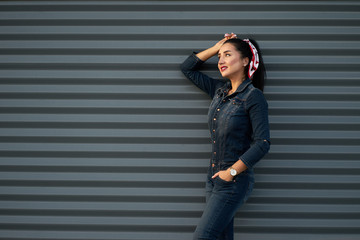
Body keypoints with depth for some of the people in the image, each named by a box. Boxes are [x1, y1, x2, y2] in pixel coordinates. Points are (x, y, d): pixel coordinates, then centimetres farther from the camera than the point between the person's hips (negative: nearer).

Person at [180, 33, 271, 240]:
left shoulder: (253, 97, -11)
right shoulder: (219, 90, 9)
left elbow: (262, 143, -17)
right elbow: (188, 67, 21)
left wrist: (231, 172, -16)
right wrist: (215, 48, 11)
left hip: (235, 182, -7)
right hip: (214, 179, 7)